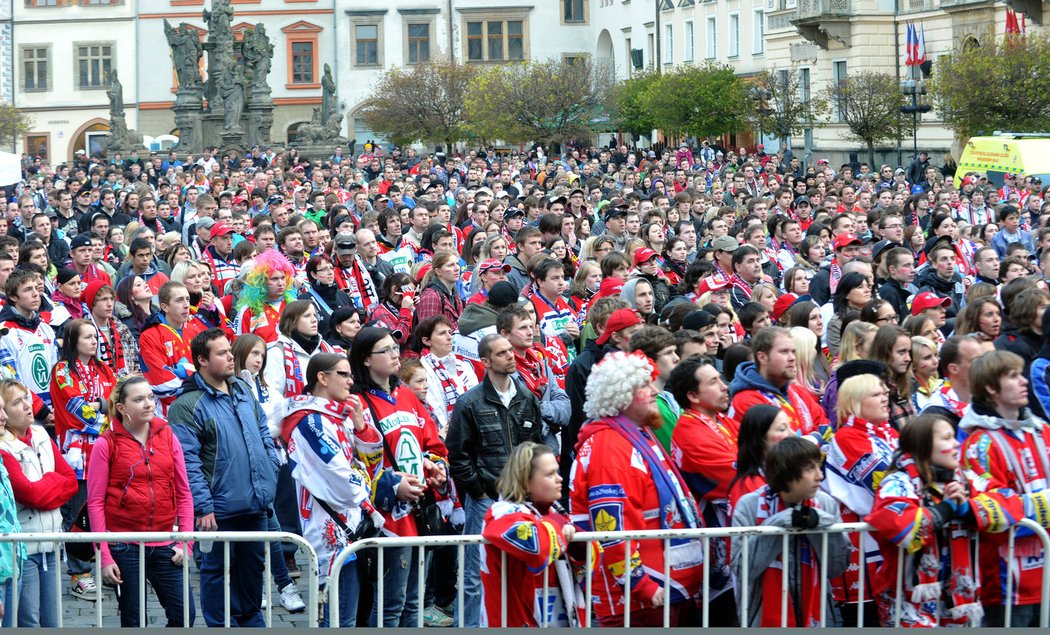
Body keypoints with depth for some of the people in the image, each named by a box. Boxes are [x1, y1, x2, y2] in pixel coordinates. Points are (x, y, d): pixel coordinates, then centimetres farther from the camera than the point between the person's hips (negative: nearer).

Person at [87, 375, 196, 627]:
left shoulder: (167, 437, 6)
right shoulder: (107, 444, -5)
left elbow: (183, 493, 8)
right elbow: (95, 502, -6)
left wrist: (185, 542, 0)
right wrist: (104, 556, -10)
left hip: (165, 546, 3)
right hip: (125, 547, -3)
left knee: (184, 614, -1)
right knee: (133, 622, 5)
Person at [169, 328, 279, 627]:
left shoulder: (243, 389, 8)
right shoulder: (188, 406, -15)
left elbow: (262, 431, 20)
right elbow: (188, 462, -18)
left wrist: (271, 471, 11)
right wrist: (202, 507, -20)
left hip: (256, 504, 7)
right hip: (220, 510, -7)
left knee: (253, 566, 19)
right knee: (218, 570, 5)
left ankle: (251, 620, 33)